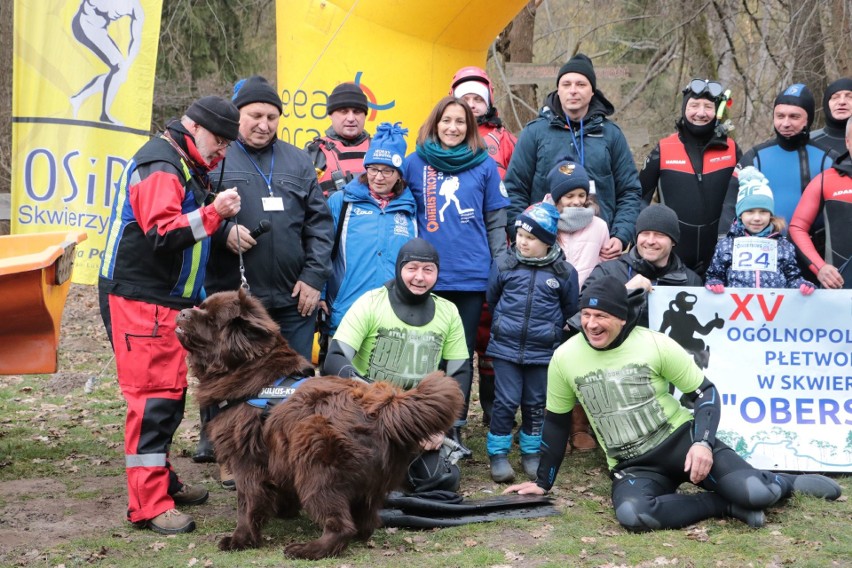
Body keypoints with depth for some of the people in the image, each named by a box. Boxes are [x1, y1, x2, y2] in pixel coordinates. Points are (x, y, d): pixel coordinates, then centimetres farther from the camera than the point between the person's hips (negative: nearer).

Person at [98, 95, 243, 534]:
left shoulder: (187, 167, 17)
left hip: (167, 300, 10)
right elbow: (162, 234, -25)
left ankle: (162, 481, 26)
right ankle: (149, 505, -8)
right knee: (153, 395, -11)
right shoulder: (160, 165, -15)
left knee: (171, 391, 15)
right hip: (140, 301, -10)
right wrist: (213, 213, -27)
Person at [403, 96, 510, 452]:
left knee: (463, 355, 7)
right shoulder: (414, 164, 4)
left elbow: (496, 223, 8)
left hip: (472, 275, 1)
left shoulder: (484, 166, 6)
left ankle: (455, 429, 15)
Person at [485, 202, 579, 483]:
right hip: (506, 347, 0)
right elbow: (491, 299, 12)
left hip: (543, 351, 0)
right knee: (506, 402, -1)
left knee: (536, 404, 10)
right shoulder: (503, 264, -2)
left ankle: (531, 453, 25)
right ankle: (498, 454, 12)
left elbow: (570, 308, 11)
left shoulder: (564, 271, -3)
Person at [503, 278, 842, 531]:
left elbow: (706, 393, -3)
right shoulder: (564, 358, -3)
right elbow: (556, 423, 10)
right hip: (631, 467, 1)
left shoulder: (656, 344, -9)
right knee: (631, 514, -36)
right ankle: (726, 504, -13)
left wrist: (703, 443, -20)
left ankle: (786, 483, 15)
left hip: (681, 439, -1)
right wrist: (543, 482, 13)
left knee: (754, 494, -25)